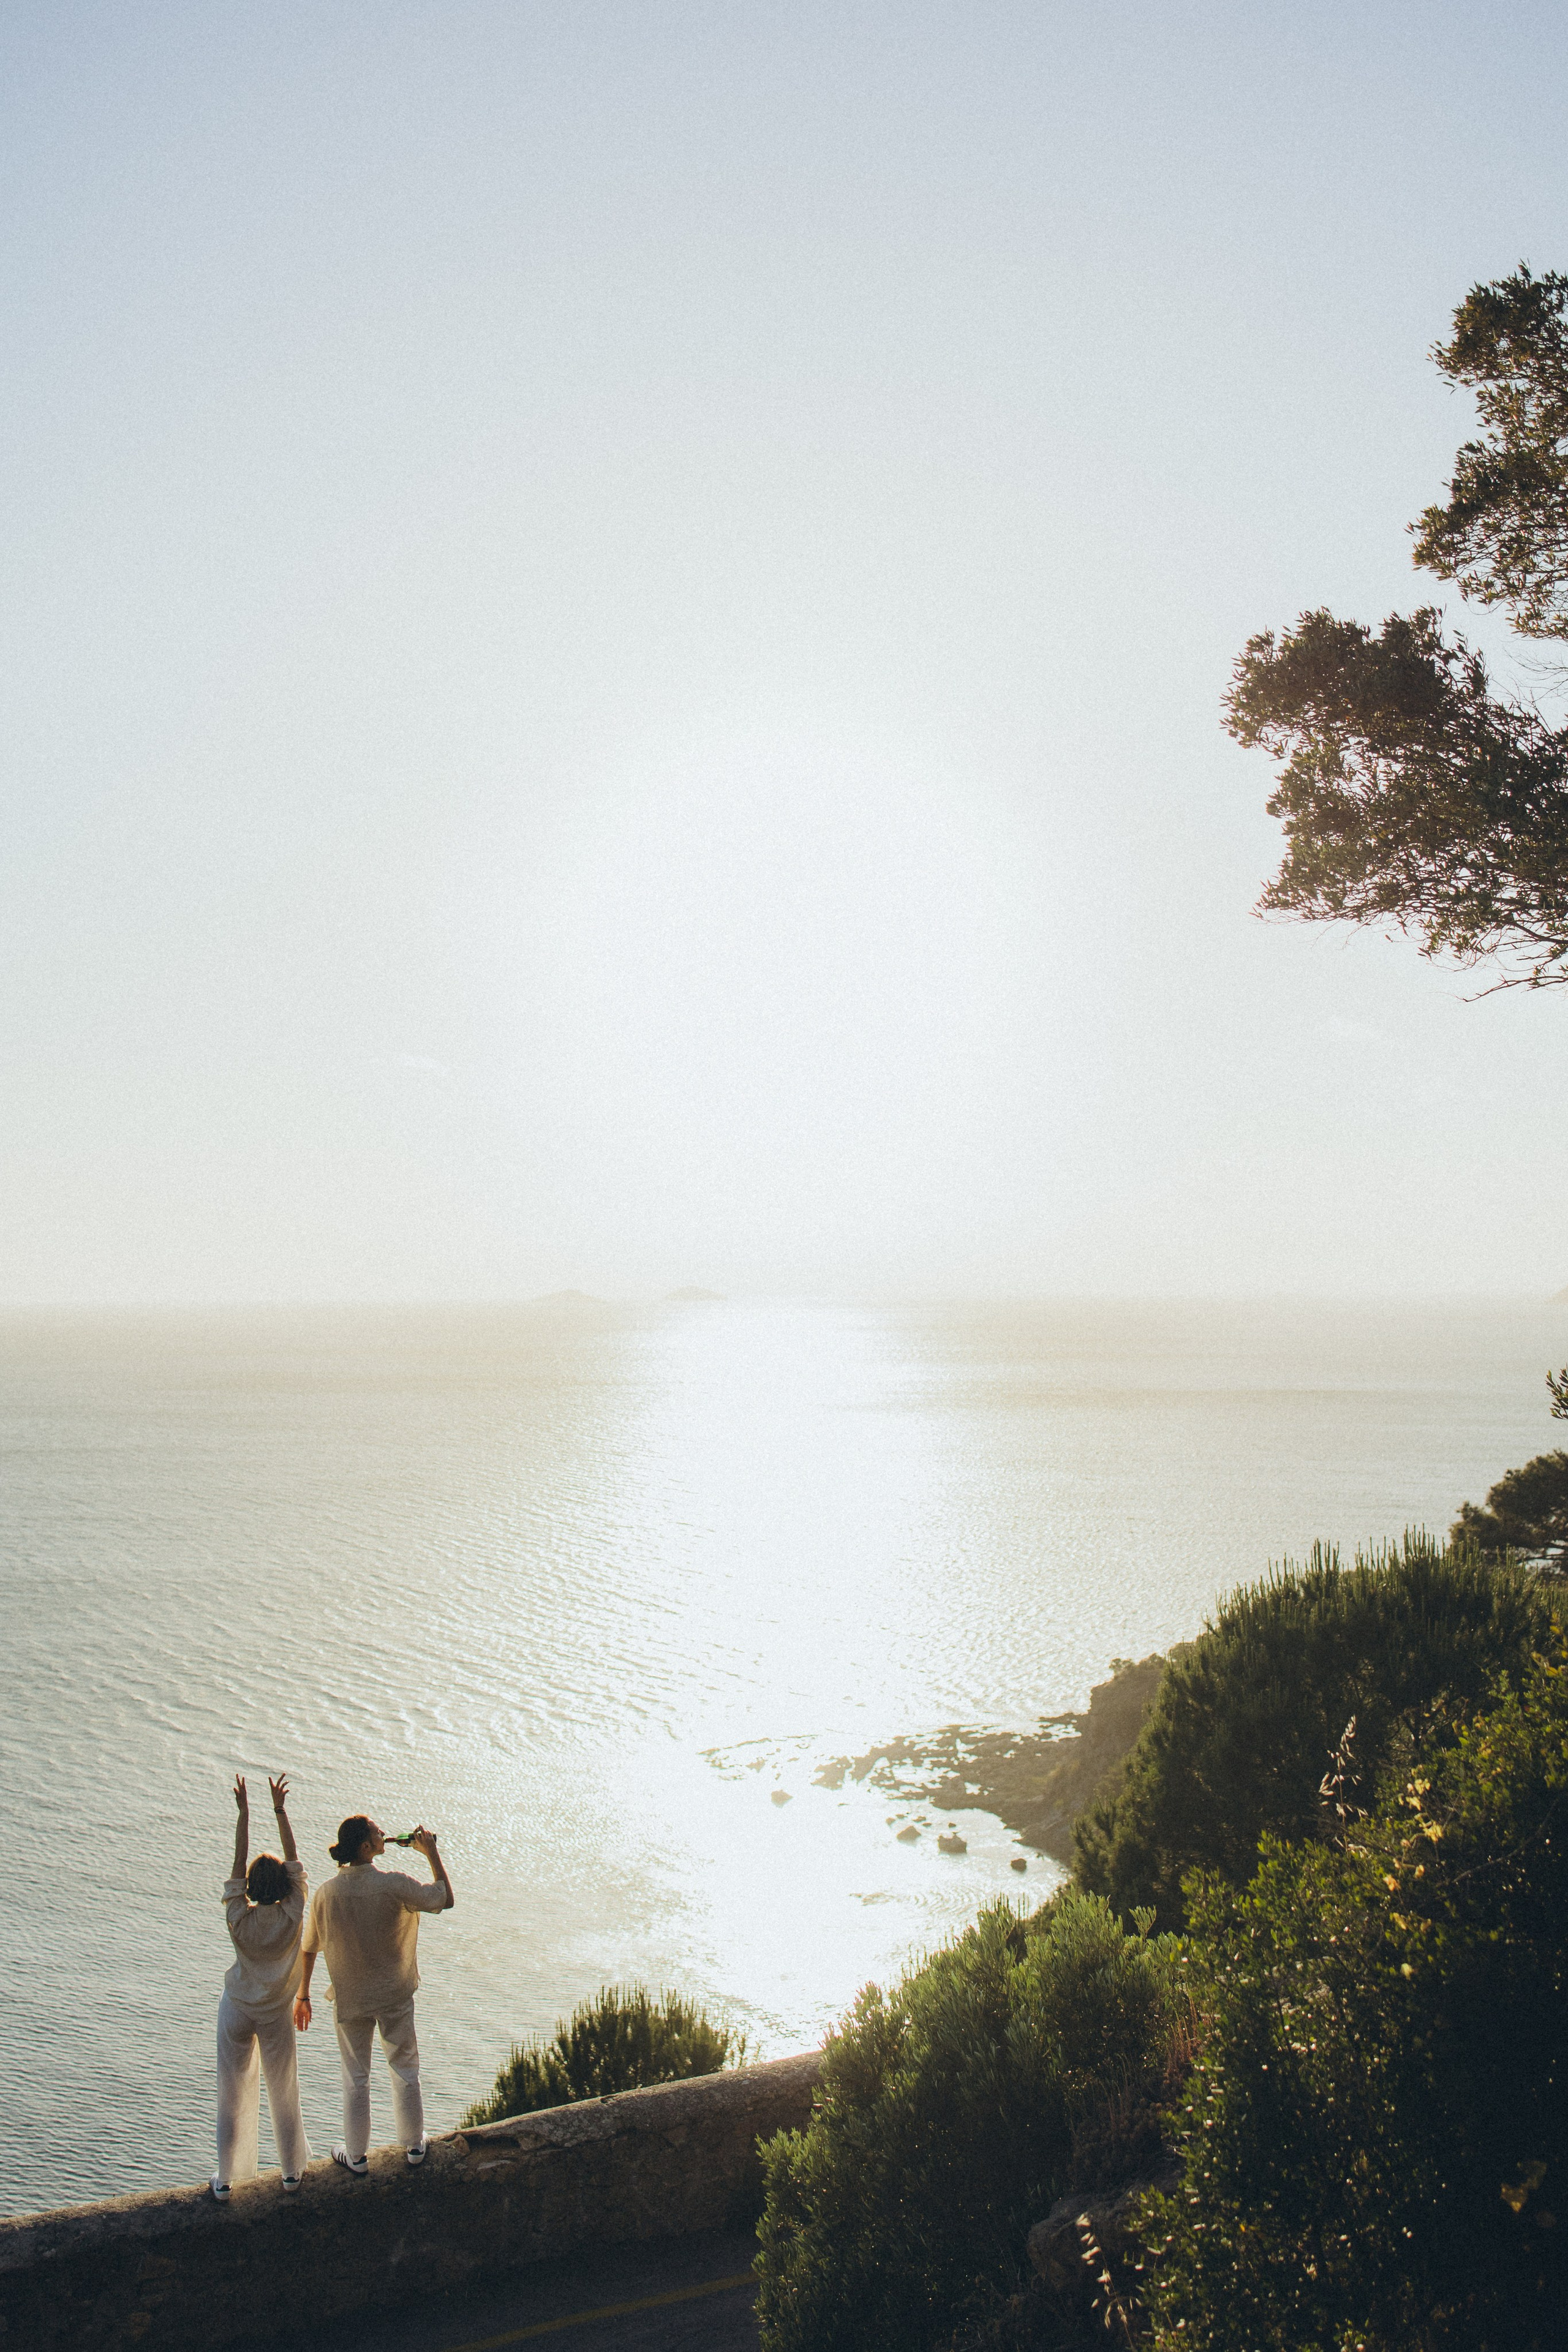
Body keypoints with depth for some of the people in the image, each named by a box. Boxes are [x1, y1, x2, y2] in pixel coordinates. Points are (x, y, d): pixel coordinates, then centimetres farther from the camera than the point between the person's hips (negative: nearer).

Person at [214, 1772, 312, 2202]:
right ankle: (292, 2170, 28)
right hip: (277, 2014, 1)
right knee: (284, 2092, 16)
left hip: (237, 2011, -1)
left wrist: (244, 1813, -19)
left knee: (233, 2094, 11)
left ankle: (225, 2179, 21)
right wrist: (280, 1810, -11)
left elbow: (237, 1864, -18)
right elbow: (294, 1861, -13)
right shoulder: (293, 1916, -20)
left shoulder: (240, 1919, -22)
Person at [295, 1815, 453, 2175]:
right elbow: (446, 1899, -9)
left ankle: (356, 2155, 32)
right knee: (405, 2071, 19)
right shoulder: (395, 1884, -22)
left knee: (355, 2078, 18)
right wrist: (431, 1852, -3)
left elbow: (309, 1948, -2)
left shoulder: (327, 1893, -14)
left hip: (349, 1998, 1)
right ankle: (414, 2145, 34)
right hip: (395, 1996, -1)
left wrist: (303, 1996, 10)